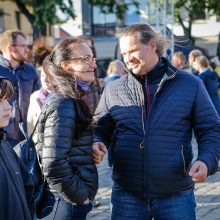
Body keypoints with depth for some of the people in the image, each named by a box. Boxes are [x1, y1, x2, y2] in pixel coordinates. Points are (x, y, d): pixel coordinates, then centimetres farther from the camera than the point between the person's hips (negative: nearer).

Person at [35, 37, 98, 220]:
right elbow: (54, 165, -24)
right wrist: (81, 196, -14)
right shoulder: (63, 105, -18)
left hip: (73, 202, 9)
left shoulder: (71, 101, 10)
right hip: (66, 204, -9)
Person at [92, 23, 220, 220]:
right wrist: (96, 144, -9)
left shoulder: (190, 85, 1)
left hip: (176, 196, -1)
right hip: (127, 195, 2)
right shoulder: (113, 90, 6)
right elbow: (100, 128, 13)